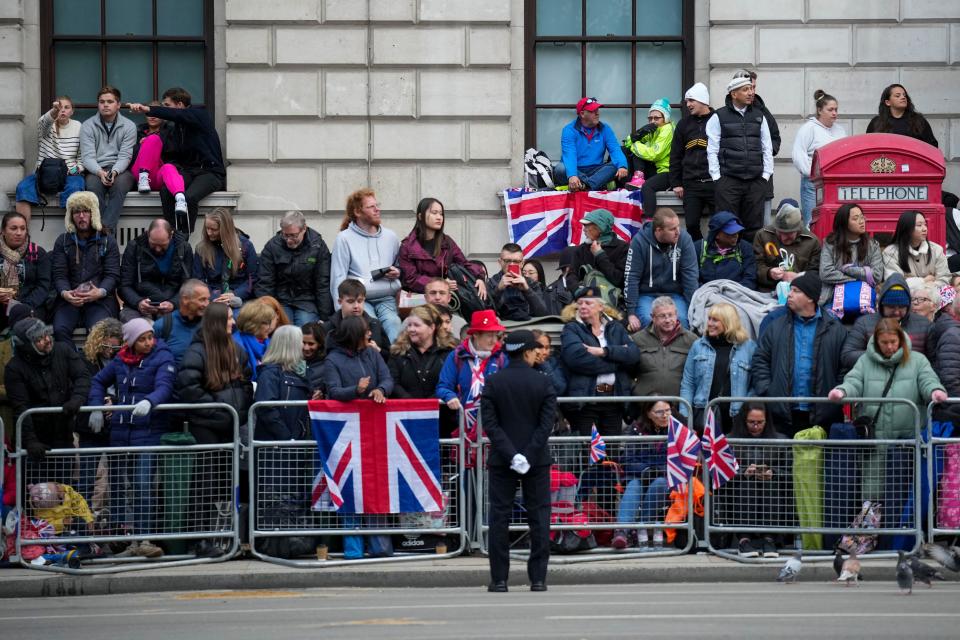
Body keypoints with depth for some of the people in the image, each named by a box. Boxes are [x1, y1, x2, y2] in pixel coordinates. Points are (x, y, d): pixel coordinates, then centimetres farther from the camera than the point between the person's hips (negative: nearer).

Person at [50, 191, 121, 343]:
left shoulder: (107, 241, 10)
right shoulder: (63, 241, 14)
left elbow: (112, 275, 1)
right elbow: (59, 275, 5)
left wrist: (100, 292, -20)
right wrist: (65, 293, -17)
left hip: (100, 299, -1)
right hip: (69, 300, 2)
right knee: (60, 329, -27)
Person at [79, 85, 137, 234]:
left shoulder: (129, 126, 7)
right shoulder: (88, 126, 8)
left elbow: (125, 156, -3)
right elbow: (87, 156, -3)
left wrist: (114, 172, -24)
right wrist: (100, 172, -23)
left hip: (120, 170, 0)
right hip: (96, 170, 0)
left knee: (119, 183, -35)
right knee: (93, 183, -34)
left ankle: (108, 227, -45)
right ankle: (96, 227, -41)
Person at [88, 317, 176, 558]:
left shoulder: (162, 358, -4)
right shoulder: (121, 361, 13)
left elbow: (164, 387, -20)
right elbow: (99, 381, 26)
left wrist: (149, 402, -40)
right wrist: (96, 408, 10)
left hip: (149, 431, -6)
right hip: (121, 431, 6)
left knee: (144, 485, -16)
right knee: (118, 484, 8)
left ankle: (144, 539, -19)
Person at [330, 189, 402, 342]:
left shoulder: (390, 237, 17)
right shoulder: (345, 239, 5)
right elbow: (338, 278, 2)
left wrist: (398, 273, 5)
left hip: (386, 298, 3)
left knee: (393, 322, -30)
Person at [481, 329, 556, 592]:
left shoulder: (493, 383, -2)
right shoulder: (543, 383, -4)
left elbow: (490, 423, -7)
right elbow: (547, 422, -10)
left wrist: (511, 455, -11)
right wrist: (529, 456, -12)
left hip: (501, 461, 1)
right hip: (537, 461, 0)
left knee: (499, 516, 4)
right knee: (539, 516, 5)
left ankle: (499, 578, 3)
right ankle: (538, 578, 3)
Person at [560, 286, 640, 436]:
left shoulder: (616, 328, 16)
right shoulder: (571, 329, 5)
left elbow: (634, 354, 1)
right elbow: (576, 358, -15)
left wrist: (604, 351, -12)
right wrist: (616, 363, -9)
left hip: (615, 398, 3)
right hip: (585, 399, -3)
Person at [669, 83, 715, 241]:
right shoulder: (684, 124, 13)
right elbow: (675, 156, 15)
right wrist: (676, 183, 8)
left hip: (714, 182, -4)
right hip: (691, 185, 4)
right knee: (691, 224, 2)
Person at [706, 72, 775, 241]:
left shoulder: (759, 116, 13)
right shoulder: (719, 117, 2)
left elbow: (767, 148, 14)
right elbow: (712, 150, 1)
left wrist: (766, 175, 5)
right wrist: (717, 177, -5)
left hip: (756, 181, 3)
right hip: (728, 181, -3)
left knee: (754, 226, 4)